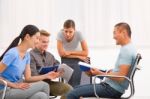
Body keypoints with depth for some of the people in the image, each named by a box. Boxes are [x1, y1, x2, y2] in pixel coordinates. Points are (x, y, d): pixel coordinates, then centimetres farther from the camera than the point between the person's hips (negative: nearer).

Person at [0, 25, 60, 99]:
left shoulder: (27, 55, 8)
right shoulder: (12, 54, -18)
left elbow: (28, 78, 6)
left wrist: (46, 76, -5)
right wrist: (14, 85, -20)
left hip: (17, 89, 8)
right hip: (6, 92, -8)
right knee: (44, 85, -16)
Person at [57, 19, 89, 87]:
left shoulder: (79, 34, -21)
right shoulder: (60, 34, -21)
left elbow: (86, 53, -16)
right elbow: (61, 53, -19)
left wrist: (70, 52, -20)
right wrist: (78, 55, -19)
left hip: (78, 60, 0)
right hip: (66, 60, 0)